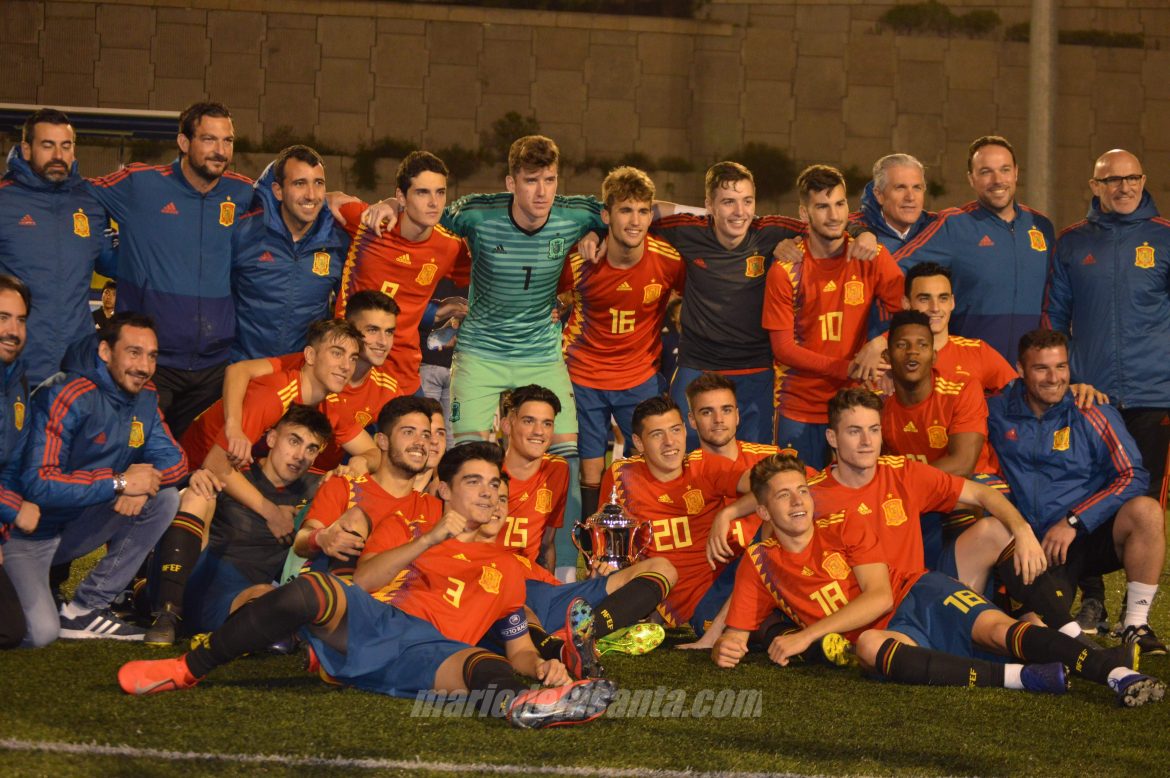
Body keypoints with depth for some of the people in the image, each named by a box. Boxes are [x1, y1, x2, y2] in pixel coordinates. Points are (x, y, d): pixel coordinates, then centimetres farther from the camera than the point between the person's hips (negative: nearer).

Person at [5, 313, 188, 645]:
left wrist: (146, 482, -20)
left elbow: (173, 458, 3)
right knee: (39, 633, -27)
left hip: (76, 526, 8)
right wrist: (120, 482, -26)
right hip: (27, 532, -8)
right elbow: (38, 485, -28)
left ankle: (86, 608, -4)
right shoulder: (67, 397, -23)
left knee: (166, 498, -9)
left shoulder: (144, 398, 0)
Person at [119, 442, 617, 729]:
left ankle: (523, 704, -74)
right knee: (312, 590, -33)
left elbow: (519, 649, 26)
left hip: (428, 653, 0)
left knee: (486, 666, -36)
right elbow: (361, 582, 6)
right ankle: (187, 669, -25)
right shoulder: (403, 529, 25)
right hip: (373, 623, 0)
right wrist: (430, 540, -4)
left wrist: (541, 666, 1)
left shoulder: (507, 569, 30)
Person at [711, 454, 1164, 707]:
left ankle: (1114, 668, -49)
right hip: (878, 632, -1)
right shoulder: (759, 564, 8)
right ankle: (1022, 677, -50)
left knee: (996, 628, -27)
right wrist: (726, 650, -18)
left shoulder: (845, 529, 6)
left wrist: (806, 635, -13)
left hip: (918, 595, 1)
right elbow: (735, 637, 9)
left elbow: (879, 596, -4)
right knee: (871, 645, -38)